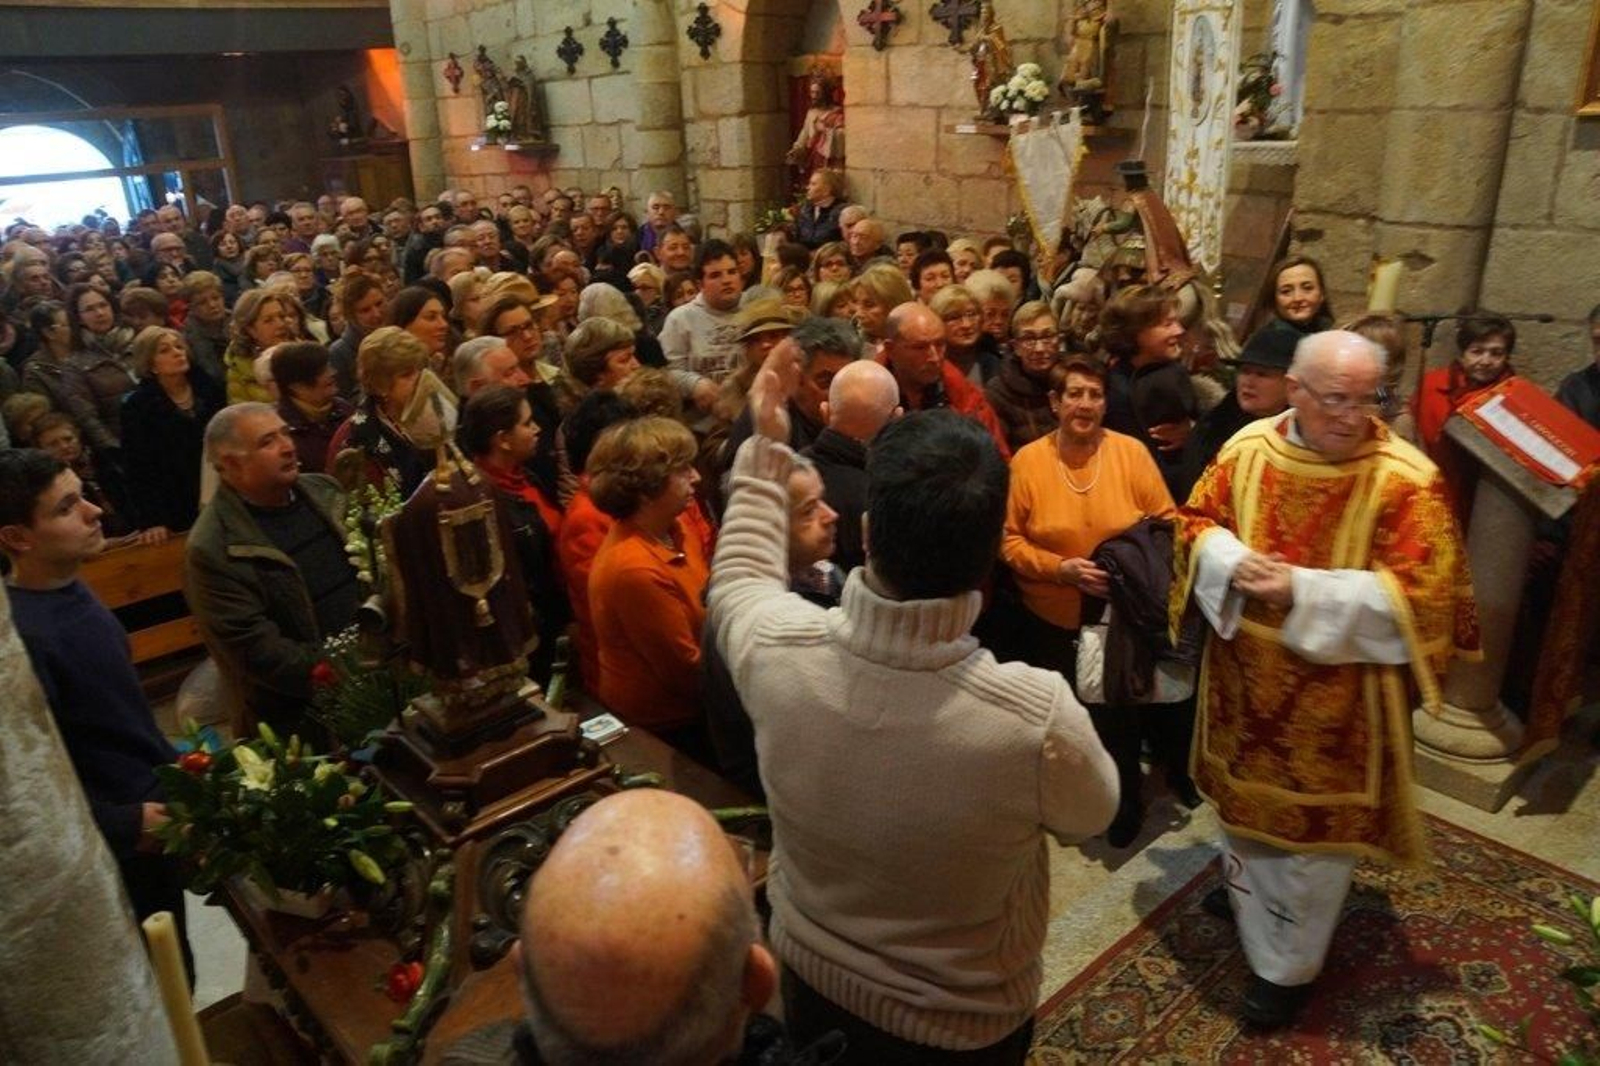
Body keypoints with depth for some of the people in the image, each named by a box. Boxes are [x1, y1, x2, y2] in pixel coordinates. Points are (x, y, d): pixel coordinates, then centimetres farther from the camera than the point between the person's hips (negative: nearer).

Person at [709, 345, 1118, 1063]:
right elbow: (1092, 813, -13)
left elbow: (740, 574, -3)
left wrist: (766, 444, 5)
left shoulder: (778, 649, -29)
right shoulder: (1038, 717, -38)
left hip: (809, 976, 3)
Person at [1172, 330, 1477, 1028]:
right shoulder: (1249, 447, -6)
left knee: (1315, 820, 10)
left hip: (1335, 695, -4)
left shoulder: (1405, 480, -19)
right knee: (1247, 790, 24)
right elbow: (1198, 520, 4)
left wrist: (1301, 590, -27)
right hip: (1247, 674, 4)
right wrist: (1233, 562, -19)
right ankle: (1250, 886, 54)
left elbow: (1420, 593, -20)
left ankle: (1287, 964, 31)